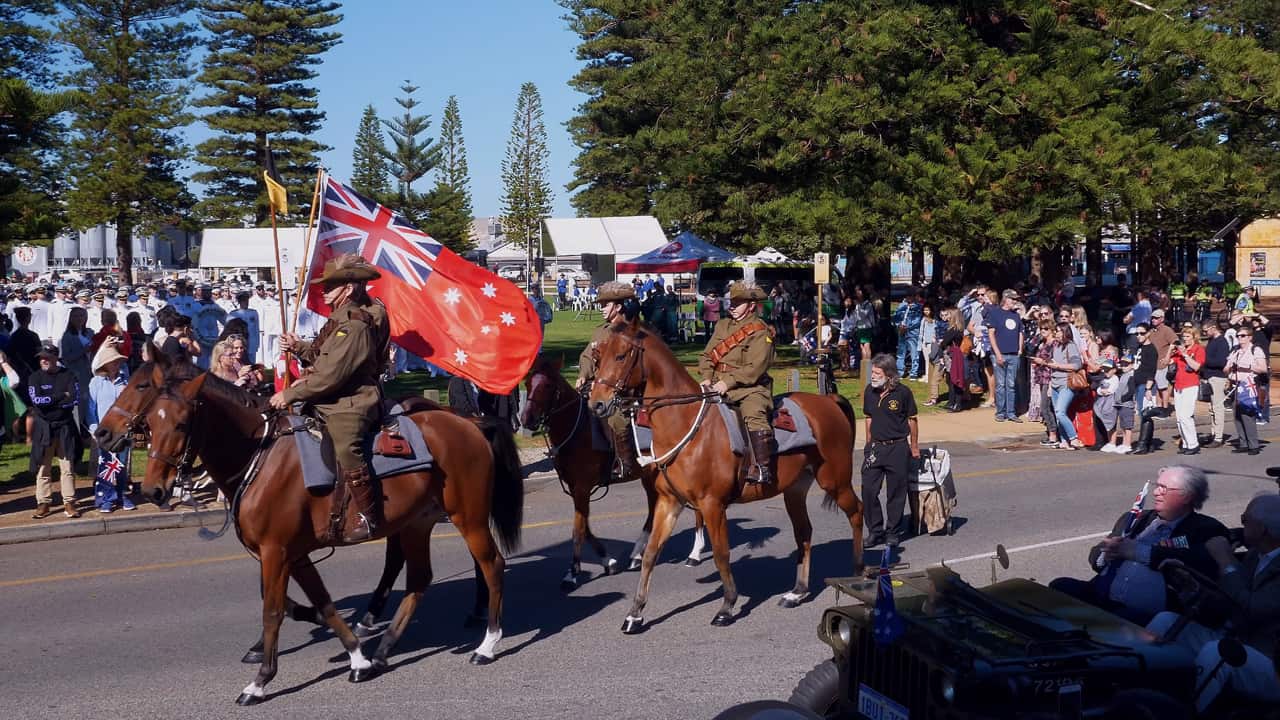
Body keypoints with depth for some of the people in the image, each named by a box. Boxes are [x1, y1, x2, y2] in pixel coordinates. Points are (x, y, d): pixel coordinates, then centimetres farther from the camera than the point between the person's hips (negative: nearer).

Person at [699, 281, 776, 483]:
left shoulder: (760, 331, -5)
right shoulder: (722, 325, 17)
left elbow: (755, 368, -14)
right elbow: (707, 355, 16)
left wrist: (728, 382, -20)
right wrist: (707, 378, -3)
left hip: (750, 387, -7)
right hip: (718, 387, 7)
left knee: (754, 415, -31)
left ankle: (763, 468, -35)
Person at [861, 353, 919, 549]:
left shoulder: (902, 392, -10)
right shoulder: (870, 392, 2)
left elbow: (912, 419, 0)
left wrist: (914, 446, 5)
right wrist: (869, 444, 13)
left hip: (898, 448, -4)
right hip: (875, 447, 4)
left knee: (896, 493, 4)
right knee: (868, 490, -2)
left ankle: (893, 532, 17)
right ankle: (874, 531, 11)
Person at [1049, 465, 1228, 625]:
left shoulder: (1207, 529, 7)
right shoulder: (1136, 520, 24)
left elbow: (1200, 564, -14)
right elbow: (1096, 557, 24)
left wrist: (1138, 551, -11)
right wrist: (1108, 552, -1)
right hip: (1100, 598, 6)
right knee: (1060, 587, -20)